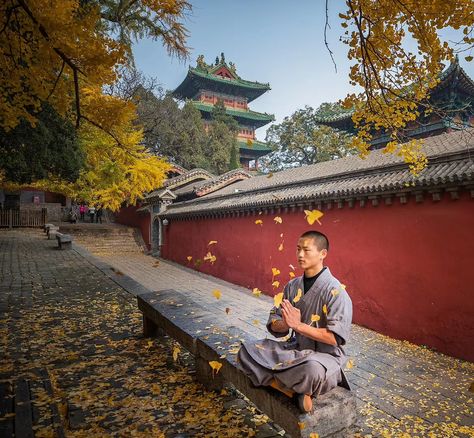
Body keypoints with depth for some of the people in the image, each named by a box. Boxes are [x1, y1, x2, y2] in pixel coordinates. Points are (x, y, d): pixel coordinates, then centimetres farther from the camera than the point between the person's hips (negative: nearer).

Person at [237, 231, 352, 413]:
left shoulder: (335, 291, -15)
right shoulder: (292, 286, 3)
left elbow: (335, 338, -20)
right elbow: (274, 325, 4)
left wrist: (298, 325, -23)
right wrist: (285, 325, -20)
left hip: (325, 354, -6)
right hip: (295, 349, 6)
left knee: (313, 369, -41)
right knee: (247, 351, -9)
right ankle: (296, 390, -14)